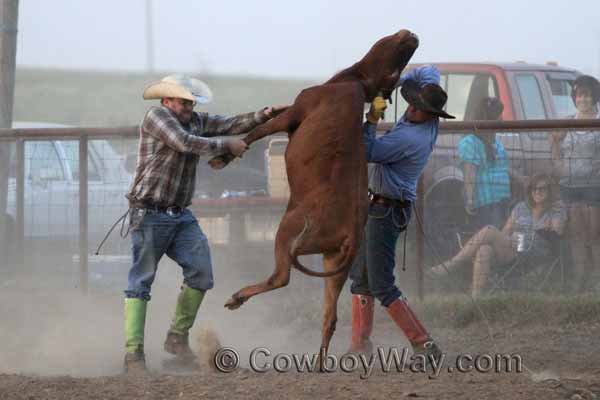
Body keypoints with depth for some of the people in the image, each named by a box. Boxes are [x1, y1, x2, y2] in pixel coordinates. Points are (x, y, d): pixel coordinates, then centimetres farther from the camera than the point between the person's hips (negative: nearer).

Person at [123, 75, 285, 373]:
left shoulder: (195, 121, 12)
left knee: (201, 274, -4)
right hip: (149, 215, -7)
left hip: (181, 216, 7)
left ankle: (177, 337, 11)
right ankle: (133, 353, -6)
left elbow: (230, 125, 10)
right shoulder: (156, 116, -9)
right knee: (141, 281, -5)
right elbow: (186, 143, -20)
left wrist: (262, 116, -8)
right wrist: (227, 146, -12)